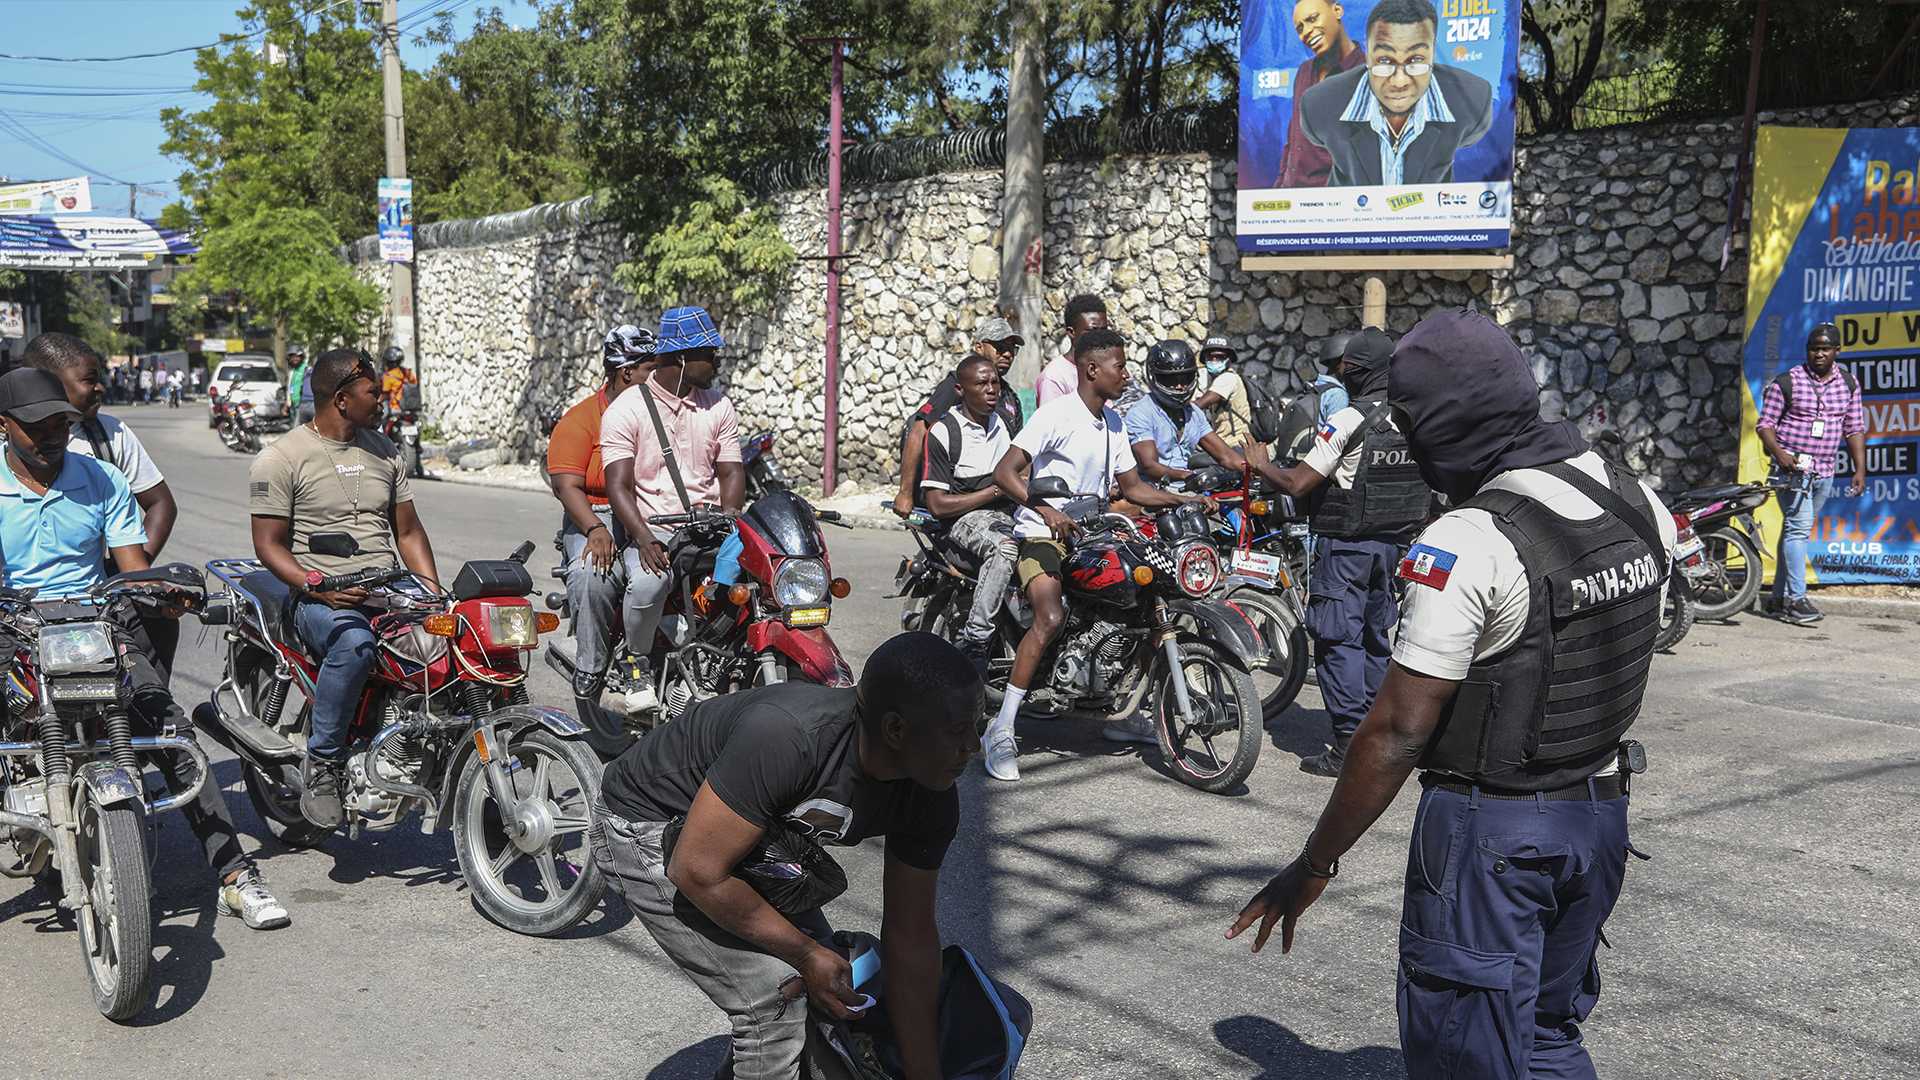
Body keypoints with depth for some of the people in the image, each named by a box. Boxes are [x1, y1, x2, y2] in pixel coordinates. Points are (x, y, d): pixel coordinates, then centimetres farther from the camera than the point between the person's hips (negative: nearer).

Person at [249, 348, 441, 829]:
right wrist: (319, 589, -21)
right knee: (355, 643, -38)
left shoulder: (384, 451, 16)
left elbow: (407, 530, 18)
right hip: (319, 599, -5)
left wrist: (435, 592, 2)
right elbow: (268, 544, -4)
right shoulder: (281, 457, -2)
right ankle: (321, 763, -20)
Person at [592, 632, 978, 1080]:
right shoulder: (786, 736, -41)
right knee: (775, 994, -18)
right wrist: (808, 955, -24)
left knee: (826, 983, 10)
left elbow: (912, 941, -8)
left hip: (753, 835, 8)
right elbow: (697, 871, -33)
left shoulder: (934, 801, -18)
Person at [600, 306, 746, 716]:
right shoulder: (626, 410, -3)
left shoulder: (718, 405, 11)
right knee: (648, 581, -34)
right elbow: (618, 485, -9)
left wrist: (729, 516, -13)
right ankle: (638, 663, -7)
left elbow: (731, 471, 9)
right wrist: (644, 538, -26)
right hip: (653, 525, -4)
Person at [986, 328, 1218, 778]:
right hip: (1043, 532, -8)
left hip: (1090, 533, 8)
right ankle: (1001, 730, -24)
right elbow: (1004, 471, -20)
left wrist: (1187, 500, 7)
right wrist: (1046, 509, -34)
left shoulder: (1112, 422, 14)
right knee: (1051, 618, -30)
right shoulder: (1056, 414, -12)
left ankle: (1121, 712, 22)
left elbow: (1133, 487, 19)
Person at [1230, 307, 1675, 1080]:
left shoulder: (1468, 545, -23)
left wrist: (1315, 865, -15)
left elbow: (1399, 732, -23)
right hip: (1602, 814, 8)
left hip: (1491, 828, -8)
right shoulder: (1639, 504, 1)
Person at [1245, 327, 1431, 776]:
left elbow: (1297, 484, -17)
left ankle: (1349, 743, -4)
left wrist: (1261, 465, 0)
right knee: (1376, 633, 18)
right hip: (1396, 543, 7)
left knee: (1339, 639, -2)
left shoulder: (1348, 420, -17)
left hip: (1347, 545, -7)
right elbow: (1430, 485, 13)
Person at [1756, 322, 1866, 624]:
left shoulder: (1849, 384, 9)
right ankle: (1796, 599, -18)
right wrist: (1778, 452, -19)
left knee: (1797, 529, 10)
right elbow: (1764, 423, -2)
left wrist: (1860, 469, 6)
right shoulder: (1786, 382, -4)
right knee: (1798, 526, -15)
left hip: (1825, 471, 5)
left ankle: (1780, 597, 16)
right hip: (1792, 466, -5)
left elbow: (1855, 429, 13)